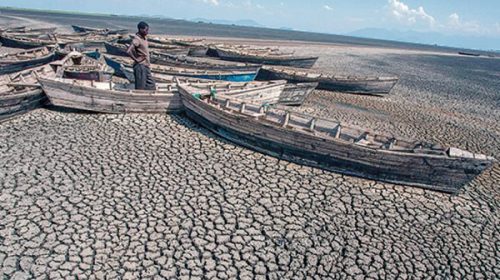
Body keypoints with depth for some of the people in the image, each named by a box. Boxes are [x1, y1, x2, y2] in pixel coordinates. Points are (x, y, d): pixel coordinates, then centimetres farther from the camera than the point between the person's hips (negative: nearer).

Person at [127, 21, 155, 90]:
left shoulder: (144, 38, 10)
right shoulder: (137, 39, -16)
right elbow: (128, 51, -30)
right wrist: (136, 59, -18)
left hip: (146, 66, 9)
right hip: (140, 66, -9)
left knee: (151, 87, 11)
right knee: (140, 88, -2)